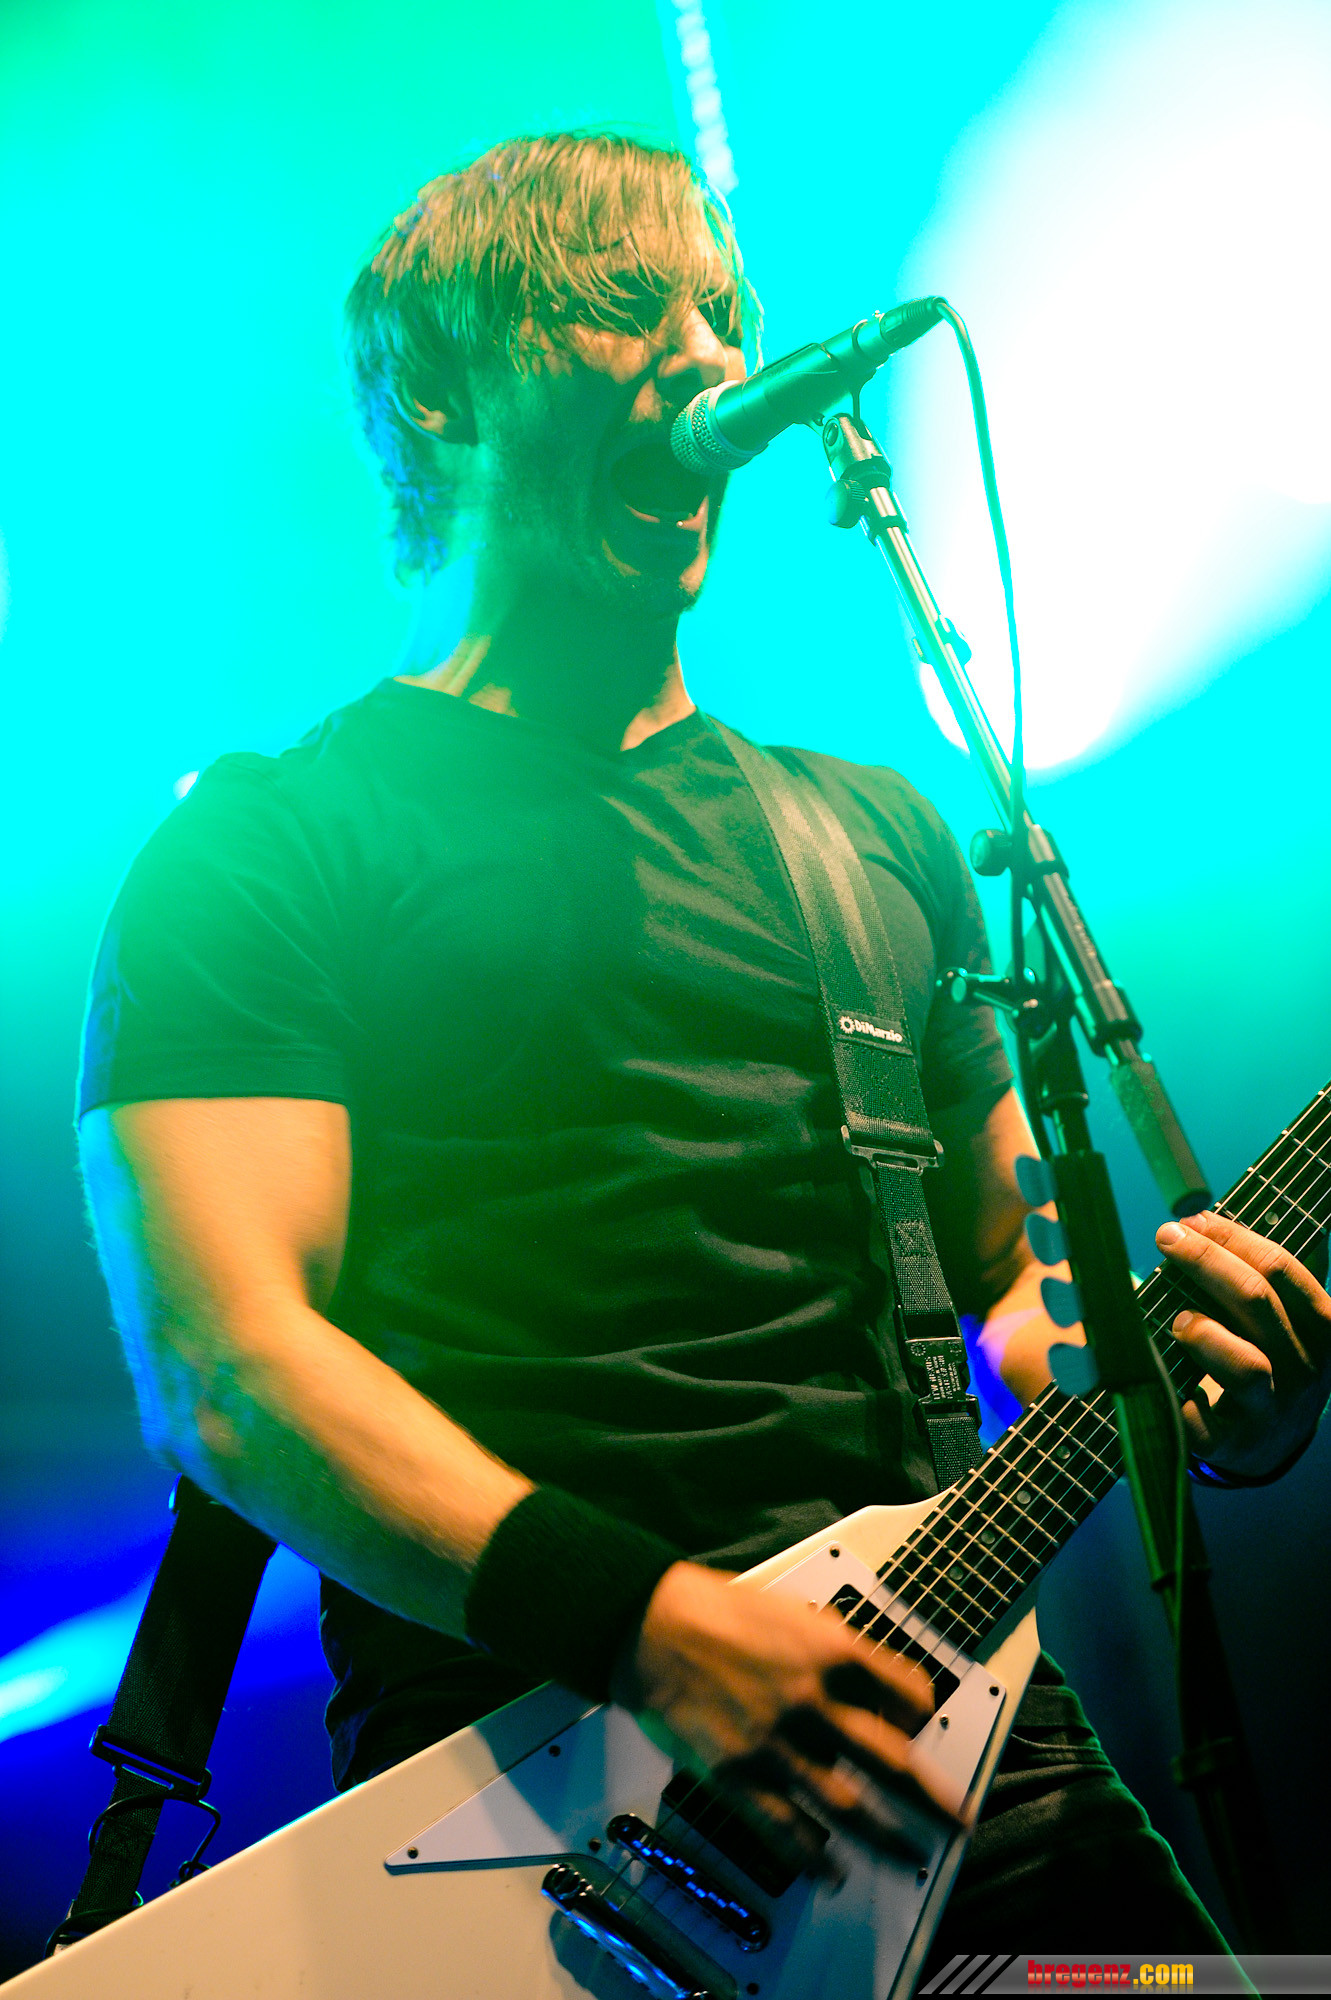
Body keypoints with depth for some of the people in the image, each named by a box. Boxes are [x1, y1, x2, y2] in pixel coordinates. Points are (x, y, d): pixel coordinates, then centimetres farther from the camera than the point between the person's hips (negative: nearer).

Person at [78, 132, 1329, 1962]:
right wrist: (654, 1622, -22)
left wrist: (1182, 1356, 0)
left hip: (932, 1724, 6)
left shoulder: (878, 834, 19)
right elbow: (224, 1361, -10)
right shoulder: (264, 847, 2)